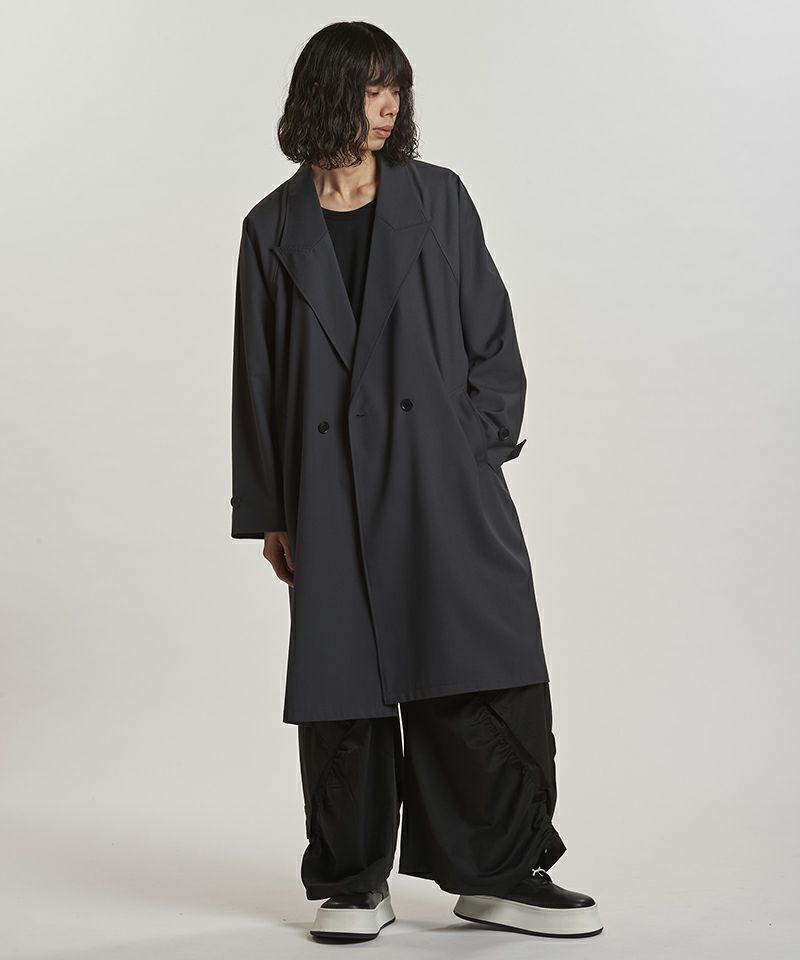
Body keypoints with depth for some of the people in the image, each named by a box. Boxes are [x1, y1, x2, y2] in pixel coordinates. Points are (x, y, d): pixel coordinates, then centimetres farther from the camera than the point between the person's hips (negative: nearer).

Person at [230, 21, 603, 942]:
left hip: (444, 478, 0)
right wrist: (266, 512, 6)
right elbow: (257, 375, 9)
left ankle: (500, 874, 9)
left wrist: (480, 443, -3)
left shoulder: (438, 199, 9)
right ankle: (353, 883, 17)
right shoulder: (274, 228, 8)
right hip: (332, 492, 0)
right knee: (343, 690, 3)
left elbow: (492, 337, 9)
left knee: (486, 674, -3)